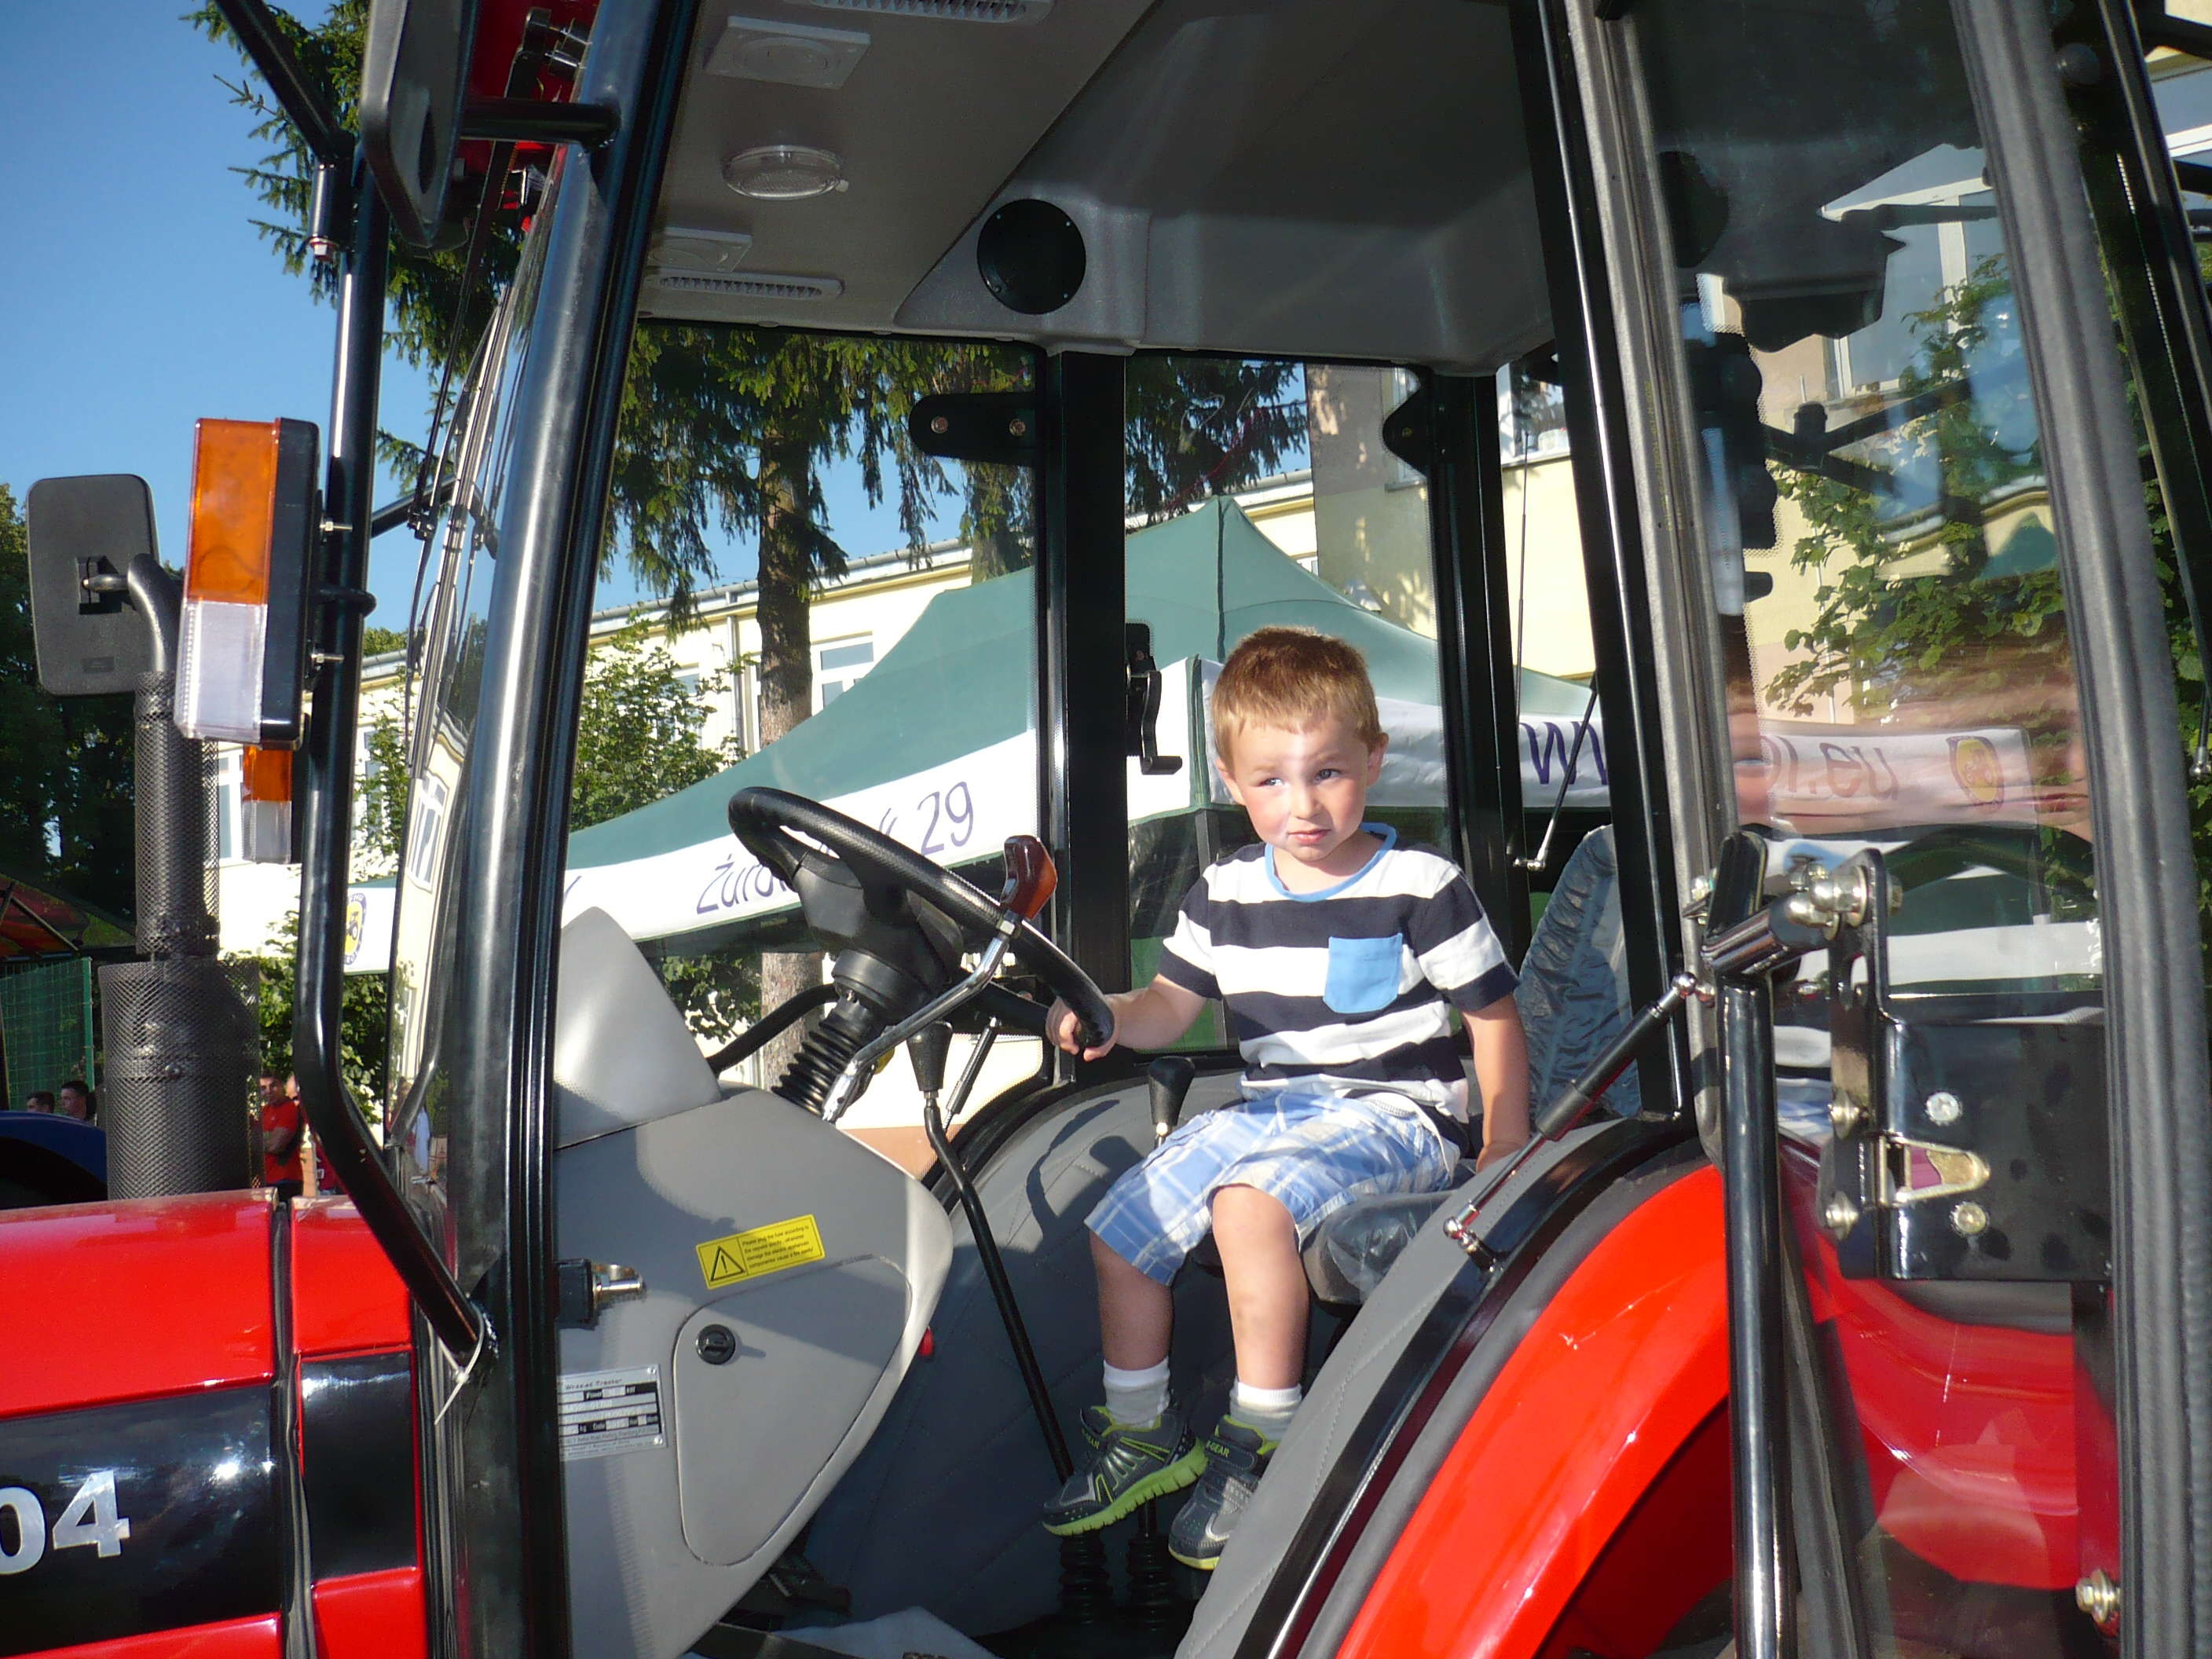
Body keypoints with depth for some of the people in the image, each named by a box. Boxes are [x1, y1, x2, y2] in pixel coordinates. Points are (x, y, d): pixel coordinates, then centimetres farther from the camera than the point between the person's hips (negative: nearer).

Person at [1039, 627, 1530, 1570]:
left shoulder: (1421, 889, -8)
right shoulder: (1225, 897, 5)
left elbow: (1494, 1016, -2)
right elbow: (1171, 1005, 12)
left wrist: (1505, 1148, -9)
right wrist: (1108, 1015, -11)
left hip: (1394, 1114, -7)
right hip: (1269, 1107, 7)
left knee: (1248, 1200, -33)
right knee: (1119, 1227, 3)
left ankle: (1263, 1438, -18)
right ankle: (1144, 1432, 24)